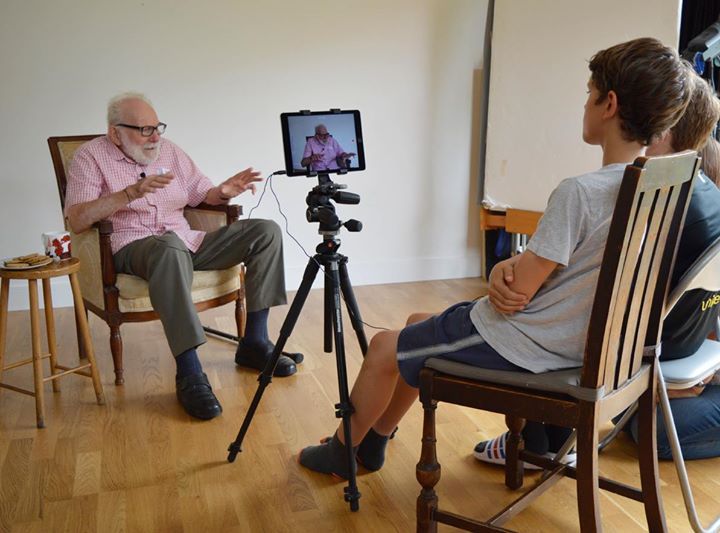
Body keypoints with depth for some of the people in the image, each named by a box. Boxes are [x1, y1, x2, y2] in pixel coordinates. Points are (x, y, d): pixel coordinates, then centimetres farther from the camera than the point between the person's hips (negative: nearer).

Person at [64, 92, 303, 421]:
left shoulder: (168, 150, 16)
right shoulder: (91, 156, -1)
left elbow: (202, 194, 18)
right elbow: (77, 220, -14)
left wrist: (223, 192, -7)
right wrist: (132, 192, -26)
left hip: (187, 242, 7)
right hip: (131, 249, -6)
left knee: (266, 231, -7)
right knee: (170, 246, -43)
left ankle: (254, 343, -6)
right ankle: (189, 374, -41)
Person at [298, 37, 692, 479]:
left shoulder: (580, 192, -28)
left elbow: (518, 290, -22)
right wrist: (516, 265, 1)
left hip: (519, 345, -9)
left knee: (384, 349, 8)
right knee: (418, 324, 24)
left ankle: (342, 450, 31)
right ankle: (371, 443, 36)